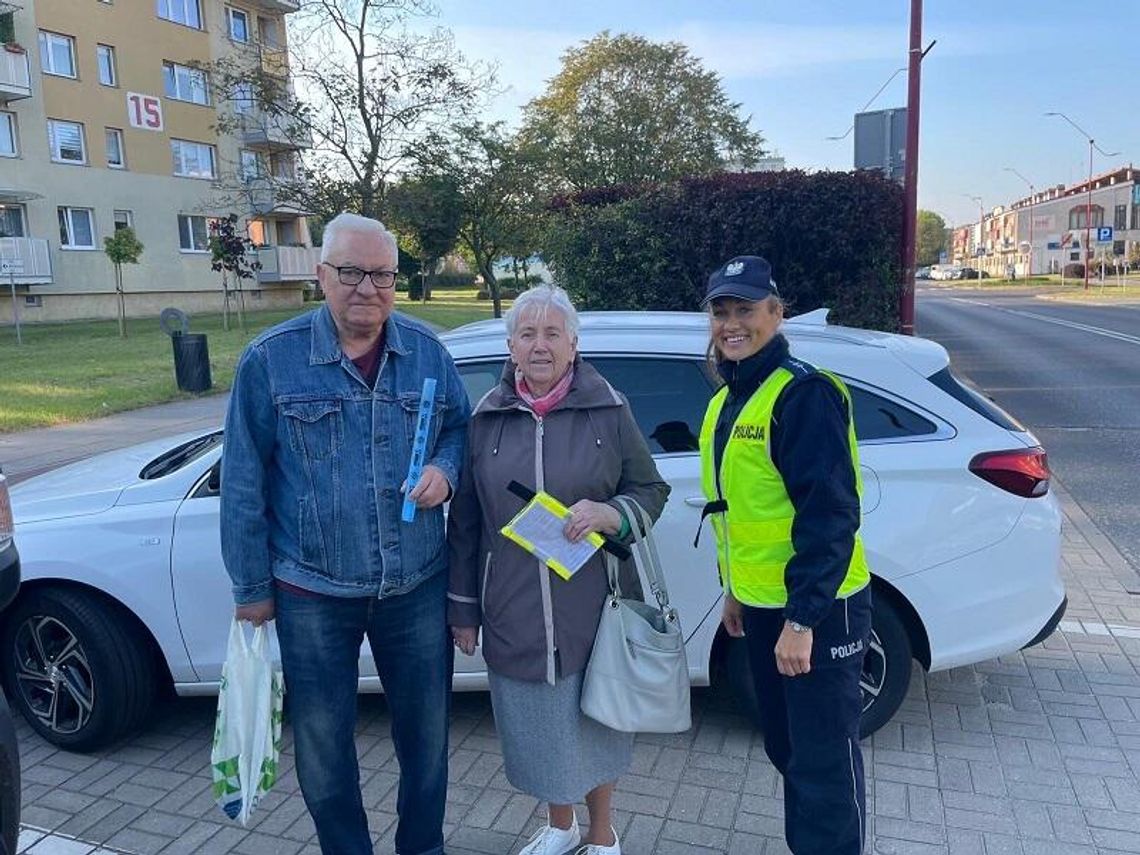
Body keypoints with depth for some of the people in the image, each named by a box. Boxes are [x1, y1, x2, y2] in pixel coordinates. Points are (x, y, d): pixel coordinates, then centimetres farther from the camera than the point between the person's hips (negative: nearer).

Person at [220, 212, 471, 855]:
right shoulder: (271, 360, -9)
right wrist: (252, 588, -1)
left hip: (418, 587, 2)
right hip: (313, 596, -2)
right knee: (322, 745, 14)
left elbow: (460, 426, 12)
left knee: (427, 730, 17)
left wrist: (445, 470, -11)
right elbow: (243, 484, -4)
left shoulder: (427, 351, -2)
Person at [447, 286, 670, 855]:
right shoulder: (487, 417, 1)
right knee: (537, 727, 16)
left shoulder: (608, 408, -5)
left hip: (592, 609, -2)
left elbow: (651, 490, 2)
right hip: (514, 613, 2)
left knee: (592, 722, 14)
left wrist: (608, 514, -20)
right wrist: (463, 608, 7)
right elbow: (465, 519, 5)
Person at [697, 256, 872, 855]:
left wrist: (802, 619, -22)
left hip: (816, 610, -9)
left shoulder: (804, 393, -18)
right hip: (760, 604, 9)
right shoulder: (726, 401, 10)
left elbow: (830, 515, -22)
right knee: (785, 747, 23)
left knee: (822, 759, 4)